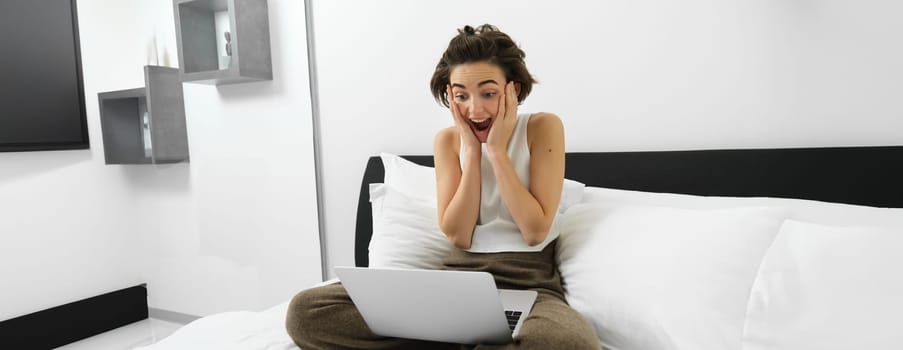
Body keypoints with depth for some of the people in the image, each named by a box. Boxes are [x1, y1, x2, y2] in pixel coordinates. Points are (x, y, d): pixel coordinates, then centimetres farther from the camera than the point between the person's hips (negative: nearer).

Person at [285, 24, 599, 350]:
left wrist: (498, 149, -11)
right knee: (306, 309, -15)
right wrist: (472, 149, -8)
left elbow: (535, 231, -9)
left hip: (529, 285, -3)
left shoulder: (544, 127, -2)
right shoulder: (448, 139, 7)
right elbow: (457, 236, -2)